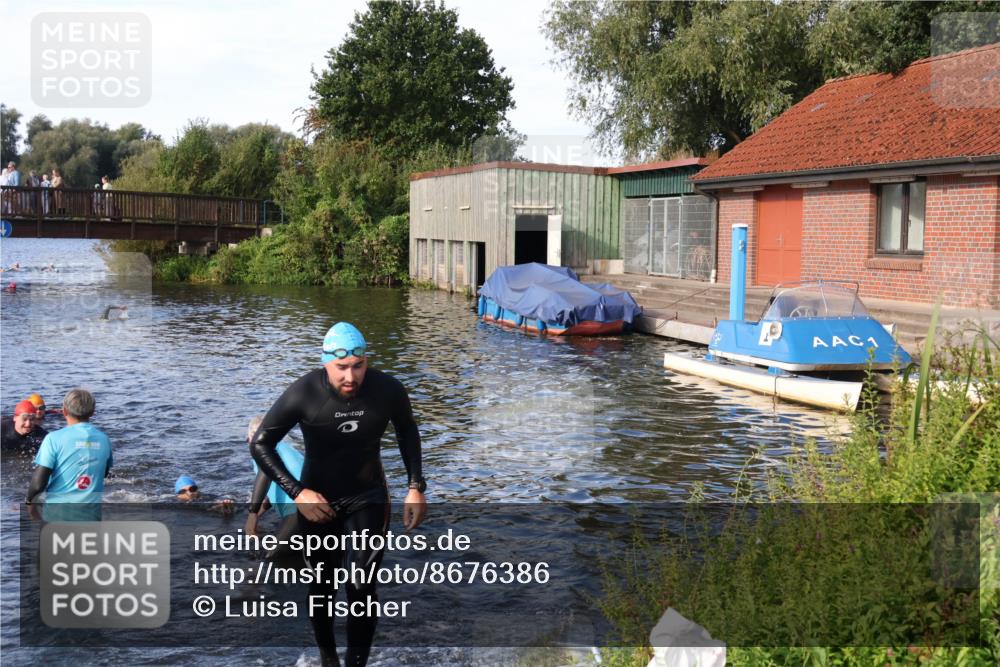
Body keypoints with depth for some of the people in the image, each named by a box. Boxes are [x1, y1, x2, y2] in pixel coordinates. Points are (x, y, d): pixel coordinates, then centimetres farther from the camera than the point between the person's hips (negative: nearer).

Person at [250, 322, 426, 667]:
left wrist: (416, 487, -1)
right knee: (323, 586, 12)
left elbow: (407, 431, 4)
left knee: (362, 587, -10)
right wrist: (297, 492, -21)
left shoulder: (388, 390, -19)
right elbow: (260, 444, -13)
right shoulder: (303, 393, -25)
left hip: (368, 496, 1)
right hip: (318, 500, 0)